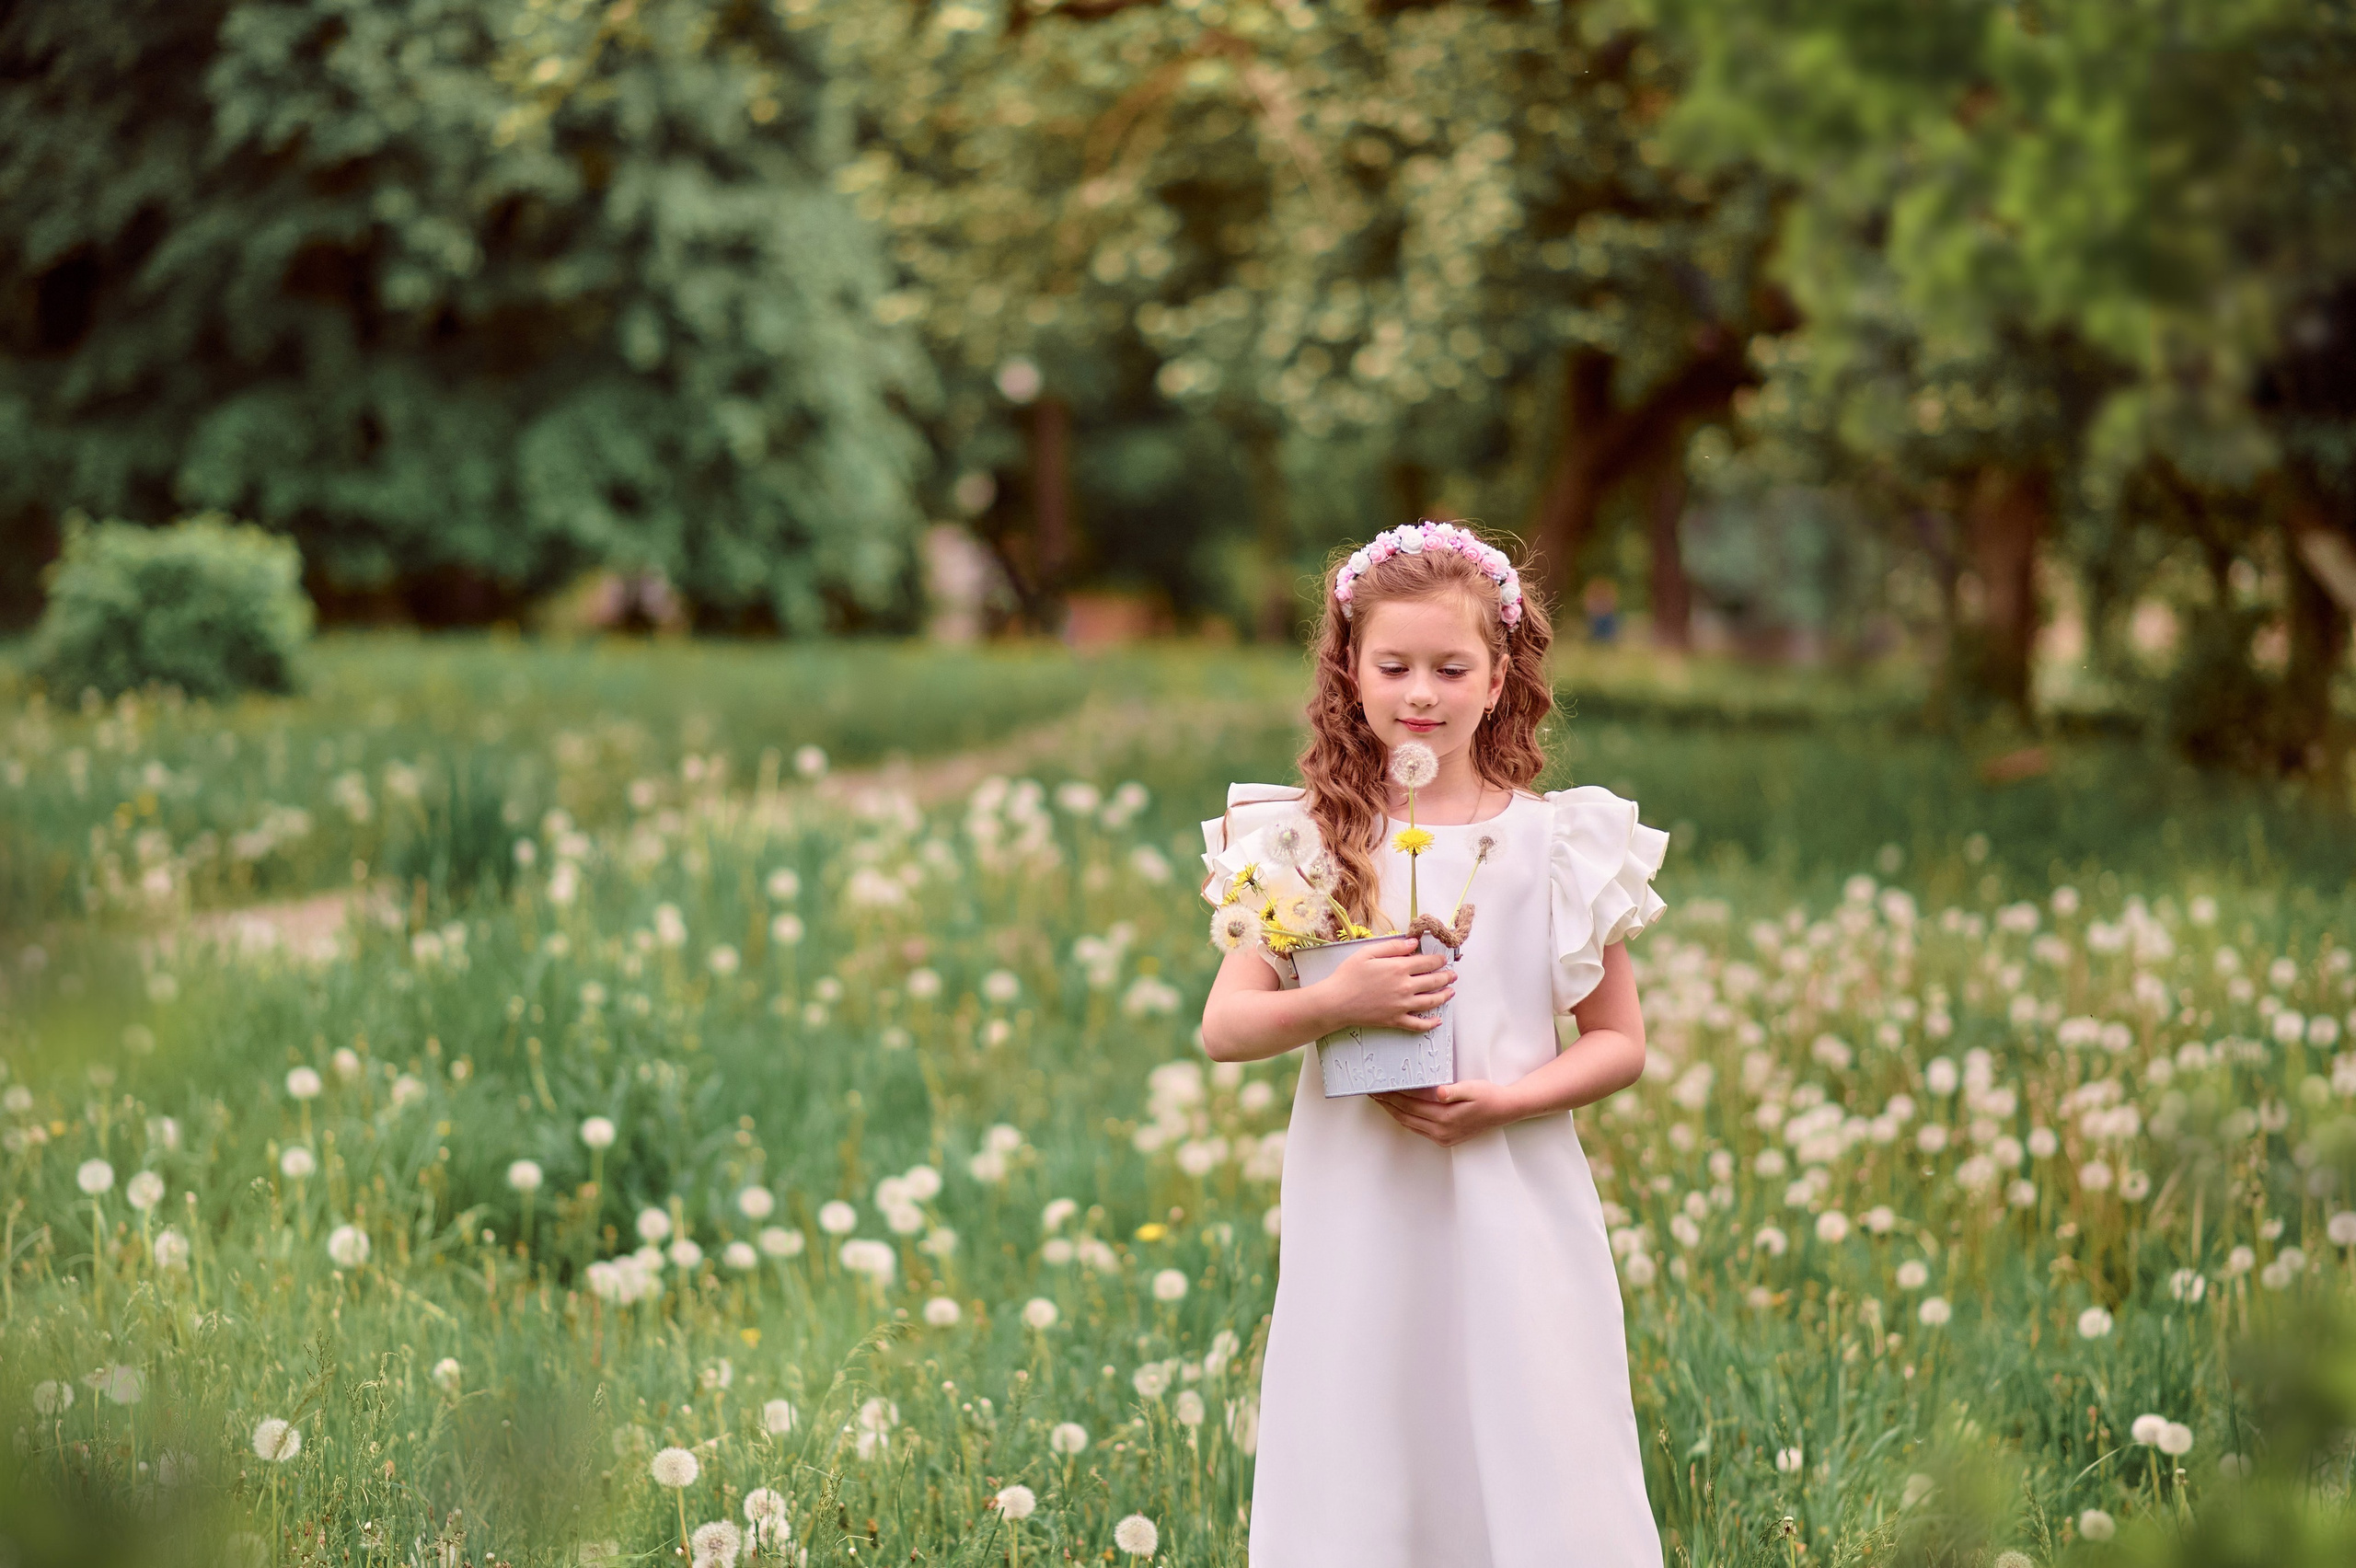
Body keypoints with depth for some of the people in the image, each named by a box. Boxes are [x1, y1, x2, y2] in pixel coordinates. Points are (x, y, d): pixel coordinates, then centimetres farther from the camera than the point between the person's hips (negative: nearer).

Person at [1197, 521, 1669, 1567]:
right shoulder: (1308, 840, 2)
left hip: (1512, 1204, -1)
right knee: (1357, 1470, 4)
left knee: (1533, 1465, -1)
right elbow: (1224, 1029, 0)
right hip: (1357, 1213, 1)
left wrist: (1503, 1100, -12)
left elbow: (1620, 1042, 4)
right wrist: (1336, 1002, -18)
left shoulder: (1556, 841, 0)